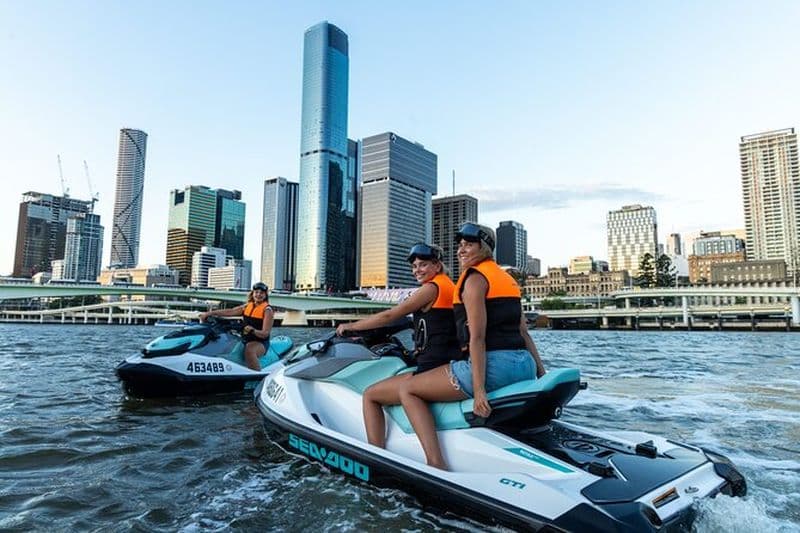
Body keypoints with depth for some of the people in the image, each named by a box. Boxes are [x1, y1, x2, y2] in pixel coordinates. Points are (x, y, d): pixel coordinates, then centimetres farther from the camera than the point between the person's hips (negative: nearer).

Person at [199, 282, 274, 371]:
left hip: (260, 342, -7)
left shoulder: (267, 310, -5)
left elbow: (265, 333, -13)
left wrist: (253, 330, -33)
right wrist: (208, 314, -5)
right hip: (245, 340, 7)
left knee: (249, 350, -38)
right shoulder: (247, 306, 13)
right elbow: (229, 312, 4)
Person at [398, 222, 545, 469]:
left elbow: (477, 338, -15)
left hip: (493, 363, -9)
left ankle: (436, 463, -14)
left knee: (407, 389, -1)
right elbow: (523, 332, 19)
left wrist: (479, 389, -18)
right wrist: (542, 374, 20)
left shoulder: (474, 277, -5)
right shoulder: (506, 277, 21)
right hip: (525, 366, 9)